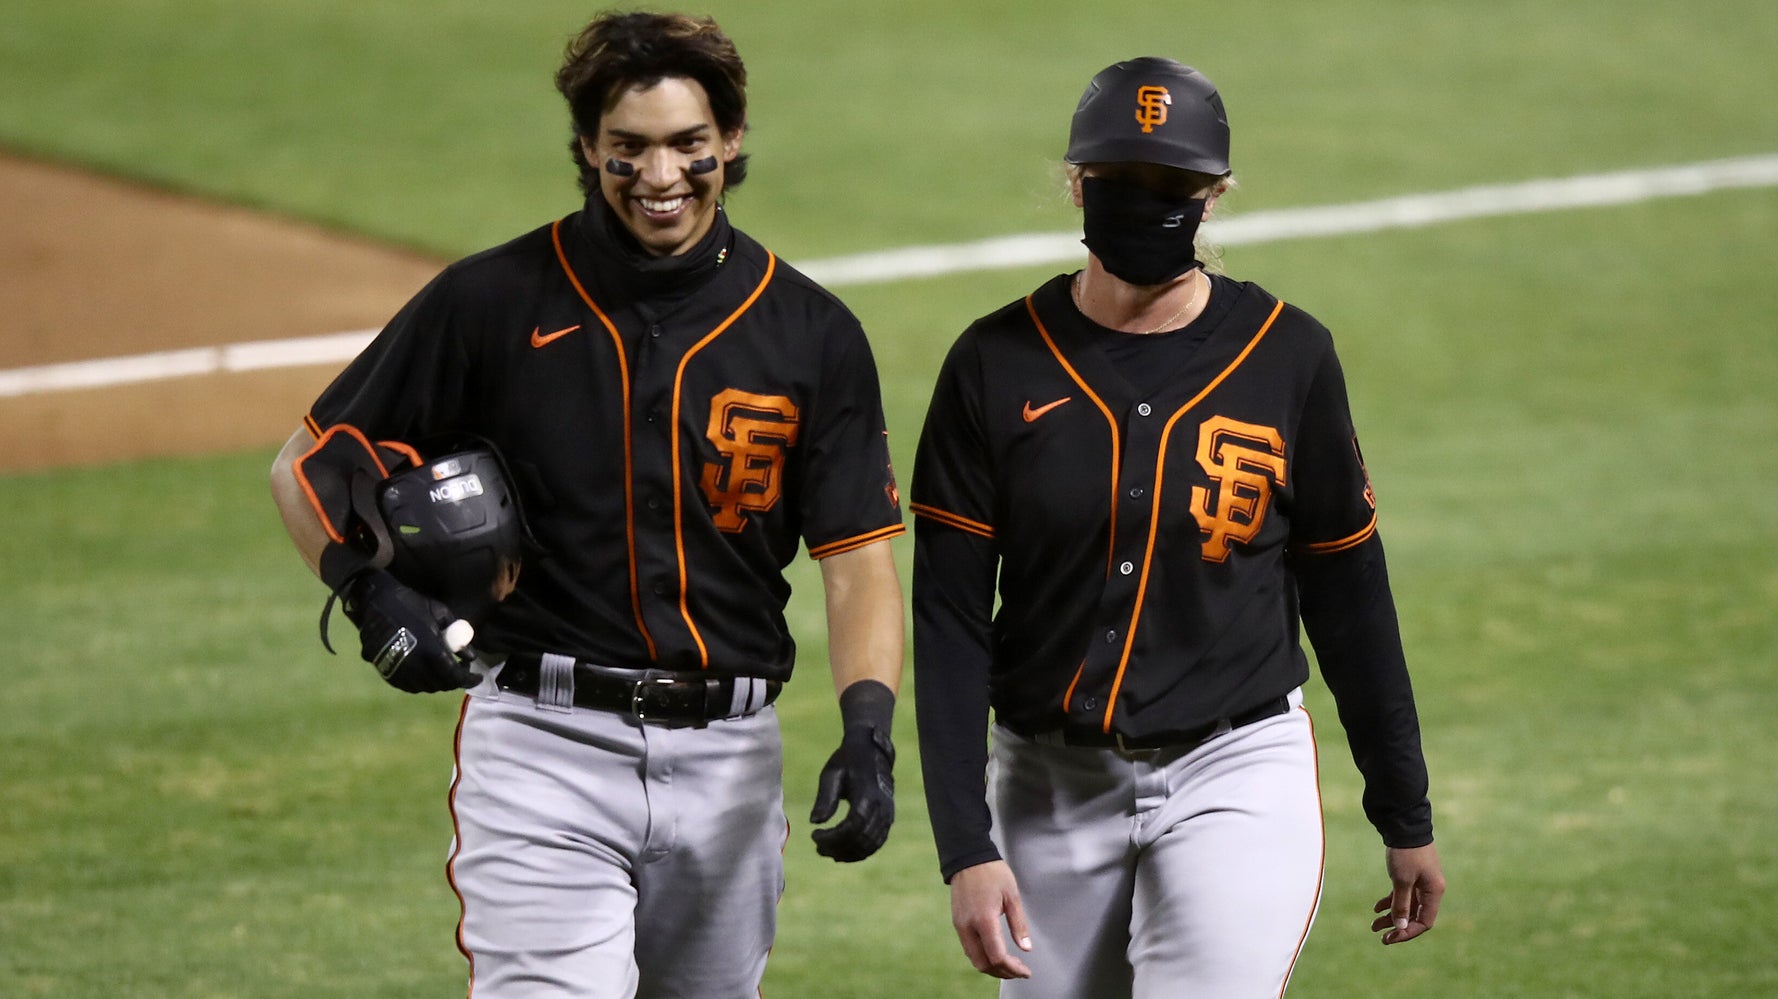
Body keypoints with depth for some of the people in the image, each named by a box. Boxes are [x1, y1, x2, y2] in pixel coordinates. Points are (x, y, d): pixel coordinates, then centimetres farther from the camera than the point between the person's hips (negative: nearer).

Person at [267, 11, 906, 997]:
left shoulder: (810, 333, 3)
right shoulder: (491, 303, -2)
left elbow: (858, 563, 1)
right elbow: (305, 464, 6)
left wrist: (867, 730, -16)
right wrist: (369, 593, -12)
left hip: (727, 758, 3)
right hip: (543, 745, -3)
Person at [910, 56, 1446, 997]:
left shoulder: (1287, 356, -1)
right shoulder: (998, 365, -2)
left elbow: (1348, 593, 7)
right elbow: (948, 625, -4)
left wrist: (1406, 815, 10)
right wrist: (966, 849, -12)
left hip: (1236, 777, -2)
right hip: (1050, 787, 2)